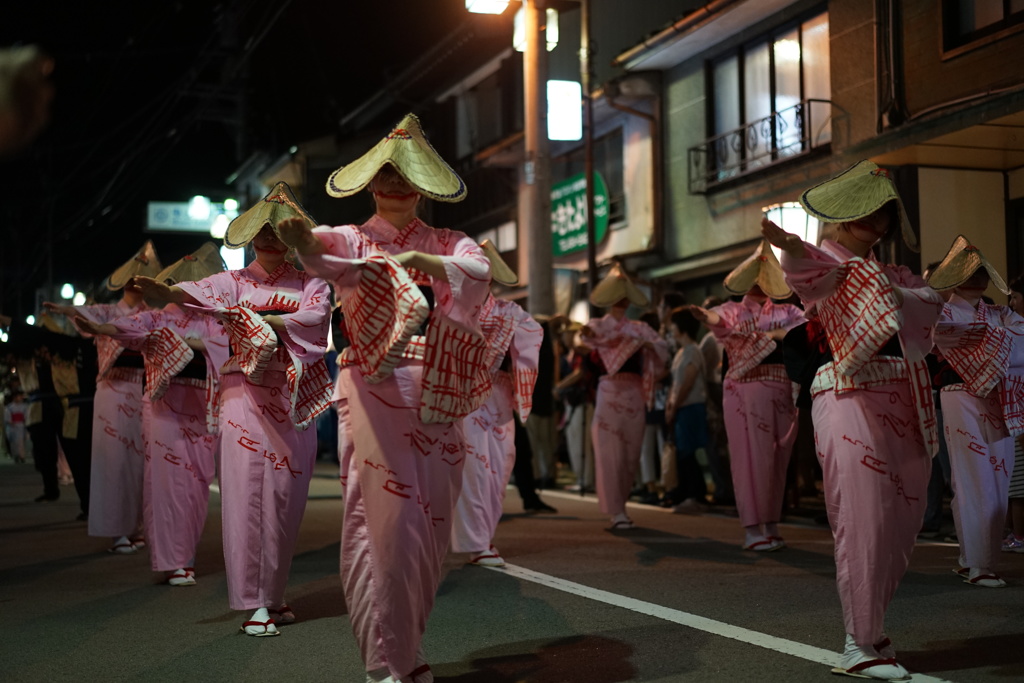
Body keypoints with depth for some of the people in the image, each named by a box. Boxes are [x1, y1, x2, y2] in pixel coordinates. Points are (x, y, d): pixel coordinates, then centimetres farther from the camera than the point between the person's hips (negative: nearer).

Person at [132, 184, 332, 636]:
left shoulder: (309, 283, 13)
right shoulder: (234, 282, 9)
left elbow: (317, 316, -9)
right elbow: (199, 293, -13)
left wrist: (262, 318, -18)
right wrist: (165, 291, -35)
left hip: (294, 401, 2)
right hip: (247, 397, -2)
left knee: (285, 499, 4)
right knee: (246, 496, -9)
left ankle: (272, 594, 16)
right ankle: (253, 603, -7)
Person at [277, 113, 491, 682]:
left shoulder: (446, 244, 12)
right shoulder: (353, 239, 5)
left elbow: (481, 270, -9)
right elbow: (324, 253, -19)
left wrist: (422, 261, -26)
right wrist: (301, 238, -43)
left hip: (437, 398, 3)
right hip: (375, 393, -3)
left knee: (430, 523, 7)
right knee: (389, 520, -10)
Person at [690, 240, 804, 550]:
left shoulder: (786, 311, 16)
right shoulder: (734, 310, 6)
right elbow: (721, 319, -17)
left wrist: (774, 334, -16)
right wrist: (706, 315, -40)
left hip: (782, 390, 4)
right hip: (746, 388, -3)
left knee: (778, 458, 5)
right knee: (751, 456, -7)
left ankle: (771, 525, 13)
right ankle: (751, 529, -3)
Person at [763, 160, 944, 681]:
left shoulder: (885, 270, 21)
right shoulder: (833, 261, -2)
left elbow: (929, 298, 7)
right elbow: (812, 272, -27)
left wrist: (897, 295, -14)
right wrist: (789, 246, -50)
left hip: (903, 407, 8)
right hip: (851, 400, -8)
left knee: (902, 521, 10)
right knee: (864, 519, -10)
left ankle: (870, 625, 23)